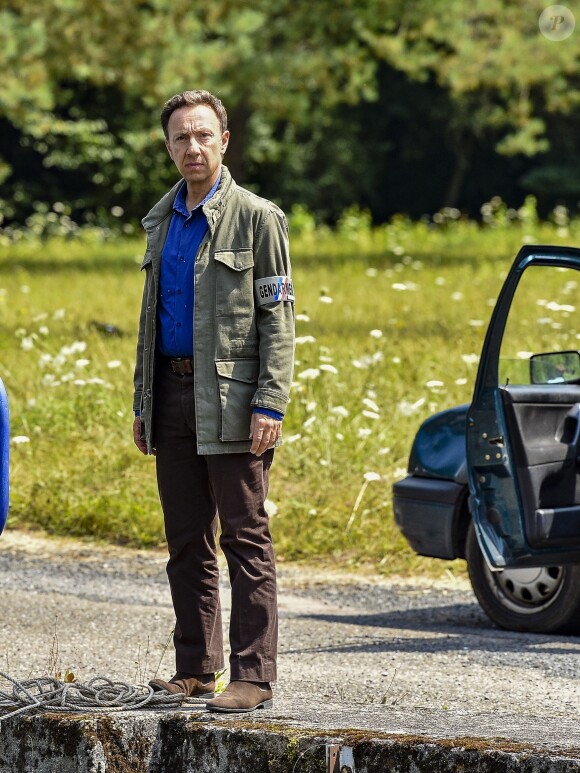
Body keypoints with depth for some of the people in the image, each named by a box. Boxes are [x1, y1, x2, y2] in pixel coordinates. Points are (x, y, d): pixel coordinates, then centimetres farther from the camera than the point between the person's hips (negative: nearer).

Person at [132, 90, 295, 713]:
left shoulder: (256, 218, -4)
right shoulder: (162, 221, 15)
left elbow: (278, 318, -7)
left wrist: (269, 405, -16)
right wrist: (142, 403, 15)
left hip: (229, 399, -6)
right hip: (172, 395, 6)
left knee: (245, 539, -5)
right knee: (186, 543, 9)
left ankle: (253, 676, -5)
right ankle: (196, 668, 16)